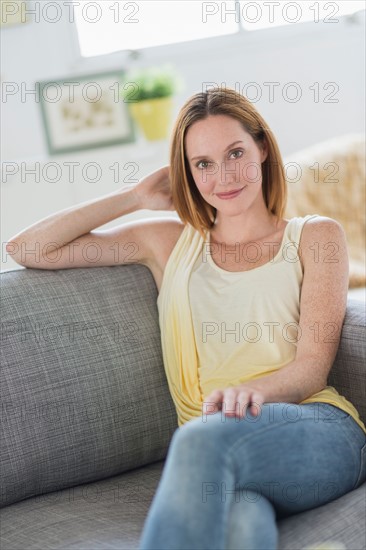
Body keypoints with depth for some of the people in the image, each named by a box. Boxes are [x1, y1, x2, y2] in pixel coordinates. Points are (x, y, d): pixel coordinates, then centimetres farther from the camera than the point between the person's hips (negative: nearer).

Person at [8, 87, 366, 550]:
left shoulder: (316, 235, 17)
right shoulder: (171, 244, 23)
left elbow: (312, 368, 4)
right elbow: (26, 250, 21)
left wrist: (251, 391, -19)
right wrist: (136, 196, 18)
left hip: (317, 429, 0)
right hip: (216, 451, 1)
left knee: (202, 438, -38)